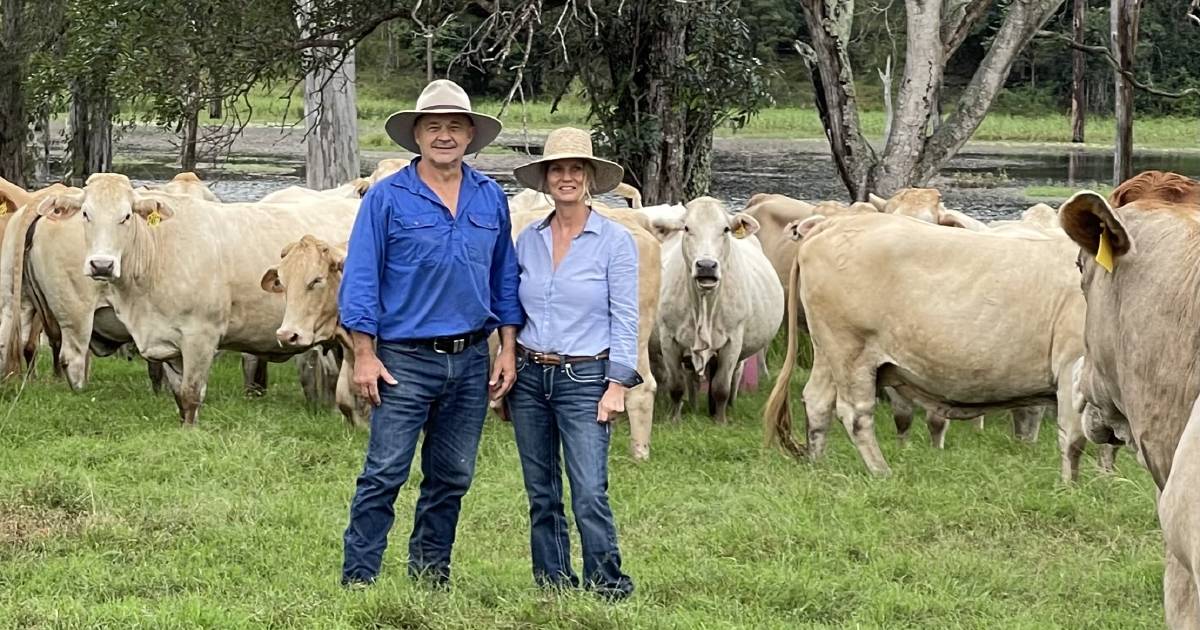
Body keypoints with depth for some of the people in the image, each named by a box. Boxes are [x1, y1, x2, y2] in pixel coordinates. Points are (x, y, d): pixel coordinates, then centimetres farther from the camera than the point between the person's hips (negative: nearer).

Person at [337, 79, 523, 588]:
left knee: (452, 478, 10)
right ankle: (357, 579, -4)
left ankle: (430, 579, 19)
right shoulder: (388, 198, -4)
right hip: (405, 359, -4)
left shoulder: (491, 199, 8)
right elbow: (361, 279, -4)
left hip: (471, 359, 4)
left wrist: (508, 350, 7)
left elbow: (504, 278, 14)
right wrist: (364, 356, -10)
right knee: (385, 473, -8)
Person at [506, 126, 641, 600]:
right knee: (541, 495, 8)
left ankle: (608, 590, -4)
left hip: (584, 379, -5)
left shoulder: (614, 241, -4)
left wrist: (618, 384, -11)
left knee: (590, 495, -12)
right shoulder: (528, 239, 8)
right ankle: (552, 588, 15)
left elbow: (625, 319, -5)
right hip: (528, 377, 5)